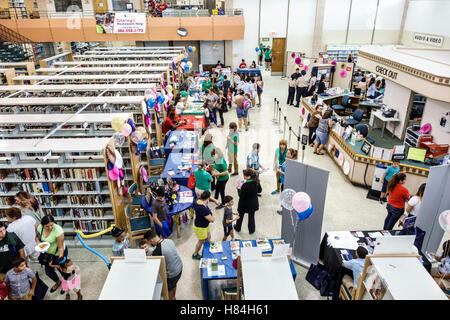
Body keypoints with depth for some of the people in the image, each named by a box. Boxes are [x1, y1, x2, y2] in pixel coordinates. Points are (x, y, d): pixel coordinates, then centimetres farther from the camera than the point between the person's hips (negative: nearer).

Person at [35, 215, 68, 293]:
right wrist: (38, 242, -15)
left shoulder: (58, 231, -34)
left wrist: (60, 257, -37)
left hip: (59, 253, -6)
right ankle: (58, 282, 50)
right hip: (48, 253, 6)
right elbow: (37, 236, 6)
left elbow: (60, 247, -28)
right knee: (49, 272, 19)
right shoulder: (40, 227, -17)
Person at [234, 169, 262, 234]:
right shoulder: (257, 182, -13)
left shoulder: (245, 185, -31)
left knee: (240, 215, 22)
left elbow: (241, 196, -23)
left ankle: (238, 228, 42)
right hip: (253, 203, 4)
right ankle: (251, 230, 33)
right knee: (251, 216, 21)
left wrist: (239, 189, -8)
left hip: (245, 204, -4)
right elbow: (259, 191, 3)